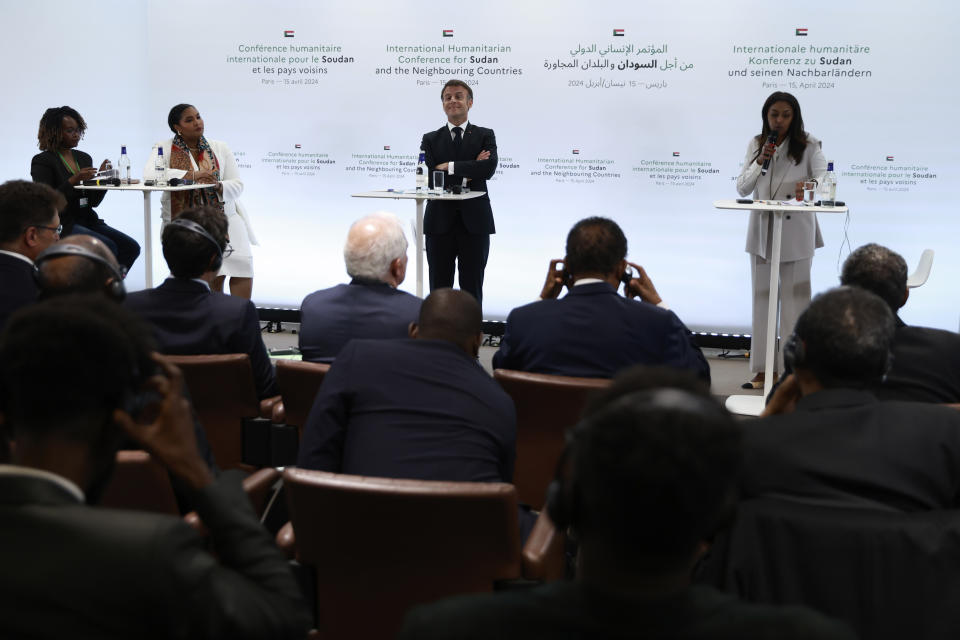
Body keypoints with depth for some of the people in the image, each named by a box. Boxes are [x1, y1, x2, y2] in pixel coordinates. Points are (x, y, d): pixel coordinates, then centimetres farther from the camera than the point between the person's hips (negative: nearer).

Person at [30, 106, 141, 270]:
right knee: (108, 247, -28)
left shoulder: (84, 158, 16)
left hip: (87, 220, 7)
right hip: (61, 224, -6)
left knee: (131, 247, -14)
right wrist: (73, 181, -20)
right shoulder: (42, 161, -3)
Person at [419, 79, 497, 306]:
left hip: (474, 222, -1)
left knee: (472, 288, 4)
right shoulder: (430, 140, 9)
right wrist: (467, 174, -13)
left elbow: (489, 168, -13)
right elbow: (428, 177, -7)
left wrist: (450, 166, -13)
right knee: (439, 288, 5)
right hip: (440, 222, 1)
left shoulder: (485, 136, 7)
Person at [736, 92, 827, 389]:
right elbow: (741, 188, 2)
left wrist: (809, 187, -36)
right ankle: (763, 370, 13)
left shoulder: (808, 145, -3)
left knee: (795, 299, -1)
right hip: (762, 230, 4)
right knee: (762, 299, 7)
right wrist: (760, 161, -13)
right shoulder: (756, 144, 7)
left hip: (796, 233, -4)